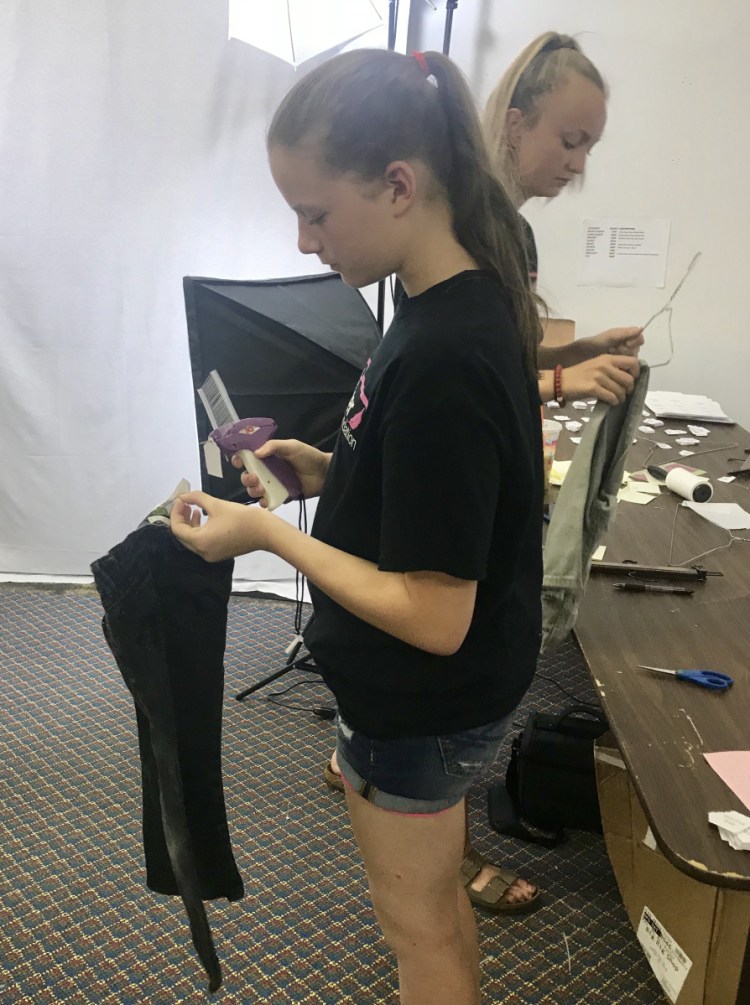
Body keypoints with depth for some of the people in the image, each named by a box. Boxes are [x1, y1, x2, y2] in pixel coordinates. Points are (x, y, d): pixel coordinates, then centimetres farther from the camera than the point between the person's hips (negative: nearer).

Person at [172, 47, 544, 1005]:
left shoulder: (443, 359, -31)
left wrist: (270, 533, -21)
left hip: (421, 709, -8)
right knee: (437, 902, 28)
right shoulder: (469, 299, -2)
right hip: (445, 698, 9)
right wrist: (332, 473, 0)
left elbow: (435, 619, -28)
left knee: (418, 923, 17)